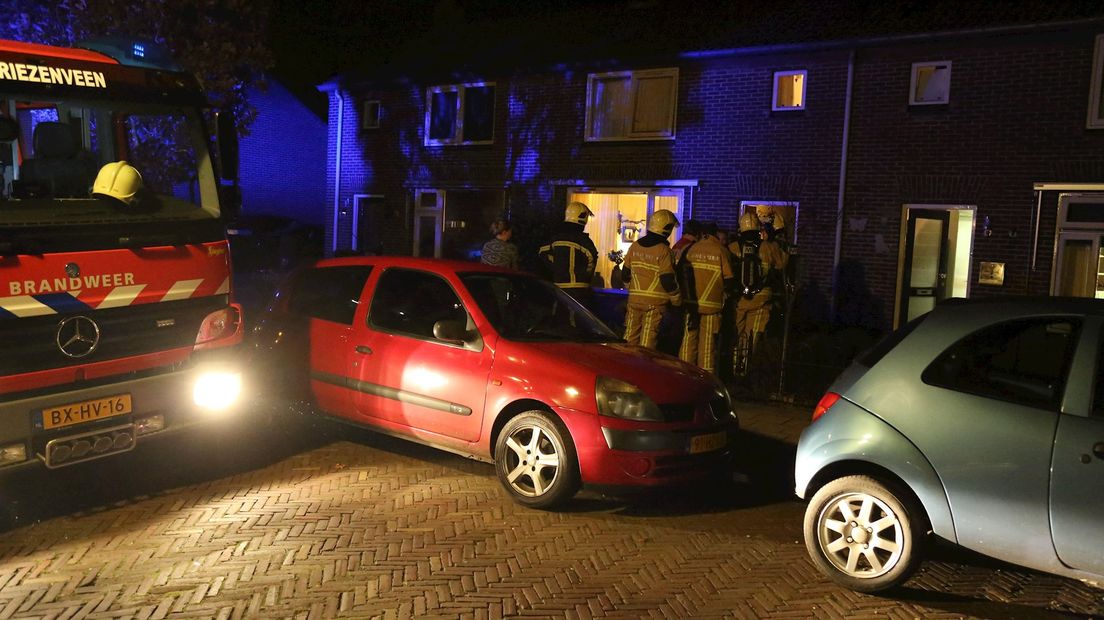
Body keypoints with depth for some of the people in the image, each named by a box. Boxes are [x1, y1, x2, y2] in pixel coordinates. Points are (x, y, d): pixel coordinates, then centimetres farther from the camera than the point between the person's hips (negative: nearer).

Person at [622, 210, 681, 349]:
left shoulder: (635, 246, 5)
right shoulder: (664, 251, -12)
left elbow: (625, 274, 11)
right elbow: (668, 280, -14)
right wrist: (677, 300, 0)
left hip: (634, 299, 5)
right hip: (655, 302, -5)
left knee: (630, 339, 12)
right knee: (647, 343, -1)